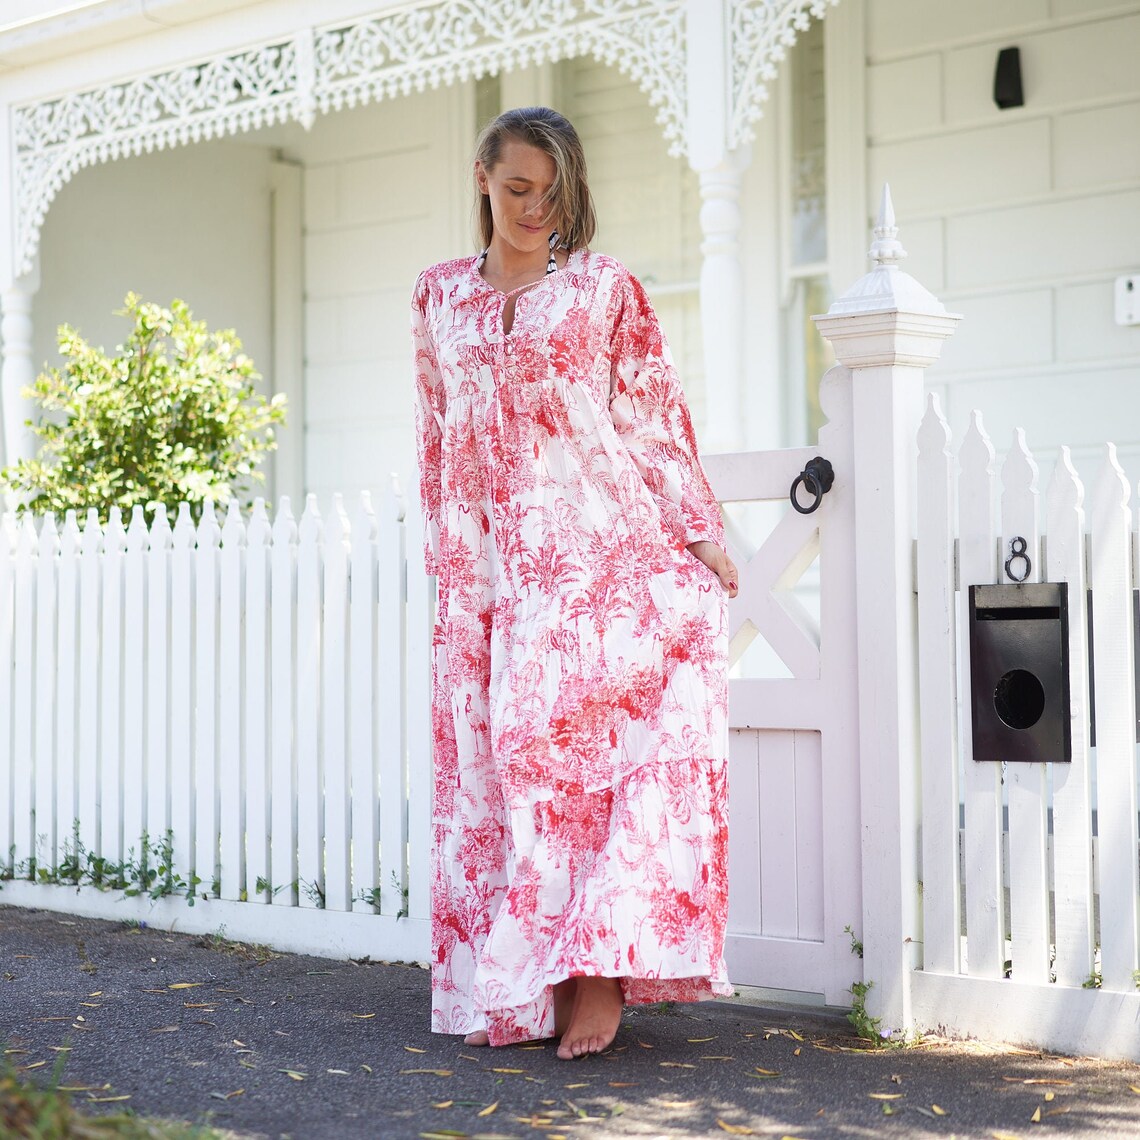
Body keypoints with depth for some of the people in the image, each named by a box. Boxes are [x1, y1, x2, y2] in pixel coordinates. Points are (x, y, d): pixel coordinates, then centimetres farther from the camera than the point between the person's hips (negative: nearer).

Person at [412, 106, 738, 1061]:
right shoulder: (441, 294, 16)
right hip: (489, 567, 4)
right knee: (494, 758, 1)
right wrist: (444, 555, 17)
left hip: (602, 552, -4)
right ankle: (522, 984, 8)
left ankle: (598, 969, -9)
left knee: (569, 736, -13)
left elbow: (655, 419, 4)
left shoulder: (605, 288, 6)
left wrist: (702, 534, -3)